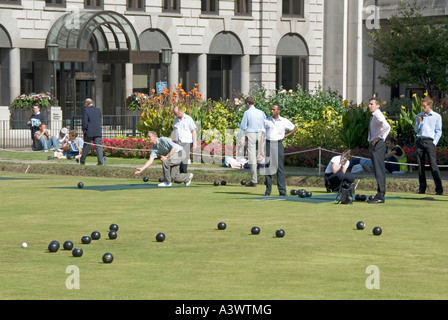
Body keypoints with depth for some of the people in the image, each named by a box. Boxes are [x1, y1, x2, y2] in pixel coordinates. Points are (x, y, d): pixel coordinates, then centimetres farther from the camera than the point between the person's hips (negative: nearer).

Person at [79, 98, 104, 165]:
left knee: (86, 146, 10)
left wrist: (84, 130, 2)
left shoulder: (86, 110, -7)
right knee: (98, 146, -1)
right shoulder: (98, 110, 8)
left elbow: (84, 122, -10)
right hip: (98, 132, 3)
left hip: (89, 132, -3)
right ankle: (100, 160, -14)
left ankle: (82, 160, 22)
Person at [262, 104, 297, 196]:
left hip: (278, 144, -1)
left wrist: (285, 136, 6)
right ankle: (268, 190, 5)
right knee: (268, 167, 0)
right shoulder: (266, 121, 6)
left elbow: (294, 128, 17)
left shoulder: (284, 121, 6)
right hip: (268, 144, 1)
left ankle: (282, 191, -3)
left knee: (280, 167, -4)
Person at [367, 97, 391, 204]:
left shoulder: (378, 115, -14)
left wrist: (379, 138, -22)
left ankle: (380, 196, -13)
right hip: (374, 144, 11)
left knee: (379, 170, -11)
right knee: (378, 170, 13)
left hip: (377, 144, -11)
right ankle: (380, 194, 18)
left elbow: (386, 126, -33)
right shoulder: (373, 116, 16)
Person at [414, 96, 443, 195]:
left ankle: (439, 189, -13)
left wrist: (434, 143, -7)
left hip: (429, 141, -4)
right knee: (420, 165, 3)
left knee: (433, 165, -12)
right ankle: (422, 188, 8)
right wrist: (418, 122, -2)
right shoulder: (419, 115, 15)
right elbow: (416, 130, 16)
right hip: (420, 141, 4)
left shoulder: (436, 116, 4)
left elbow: (438, 132, 3)